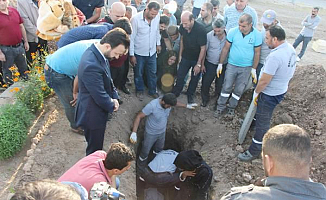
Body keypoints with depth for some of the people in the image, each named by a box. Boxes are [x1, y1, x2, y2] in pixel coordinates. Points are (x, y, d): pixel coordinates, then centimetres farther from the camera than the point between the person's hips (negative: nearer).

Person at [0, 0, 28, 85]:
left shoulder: (14, 11, 1)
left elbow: (21, 27, 11)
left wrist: (26, 42, 11)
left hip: (20, 46, 5)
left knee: (23, 68, 22)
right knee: (7, 71, 12)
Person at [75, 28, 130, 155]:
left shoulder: (97, 52, -7)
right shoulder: (91, 65, -38)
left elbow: (107, 78, 7)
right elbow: (100, 96, -29)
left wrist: (114, 97, -4)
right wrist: (112, 105, -10)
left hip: (96, 110, 9)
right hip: (93, 114, -9)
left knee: (95, 144, 33)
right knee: (95, 149, 17)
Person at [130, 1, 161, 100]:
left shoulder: (157, 17, -10)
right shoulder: (136, 19, -22)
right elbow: (131, 38, -16)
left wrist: (158, 43, 14)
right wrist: (131, 55, -13)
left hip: (152, 51, 4)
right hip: (139, 52, -4)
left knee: (152, 73, 16)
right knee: (138, 74, 14)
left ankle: (152, 91, 36)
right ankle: (139, 91, 37)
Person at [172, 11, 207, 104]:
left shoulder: (200, 29, -29)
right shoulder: (182, 27, -15)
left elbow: (203, 48, -23)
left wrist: (198, 64, -20)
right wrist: (180, 55, 7)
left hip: (197, 58, -3)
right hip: (186, 57, 3)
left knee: (195, 78, 13)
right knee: (180, 76, 9)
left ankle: (190, 95, 35)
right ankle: (175, 93, 30)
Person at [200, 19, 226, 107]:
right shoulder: (209, 35, -12)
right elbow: (204, 50, -3)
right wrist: (202, 64, 0)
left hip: (223, 65, 0)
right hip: (210, 64, 0)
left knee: (220, 85, 11)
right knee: (206, 83, 8)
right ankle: (205, 99, 32)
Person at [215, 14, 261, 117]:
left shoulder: (257, 35, -12)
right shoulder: (233, 31, -12)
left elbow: (257, 53, -4)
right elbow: (226, 48, -4)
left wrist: (254, 69, -4)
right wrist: (220, 64, -2)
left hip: (246, 68, 0)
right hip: (232, 65, 0)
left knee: (239, 90, 10)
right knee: (226, 87, 5)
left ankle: (231, 107, 29)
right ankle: (221, 108, 19)